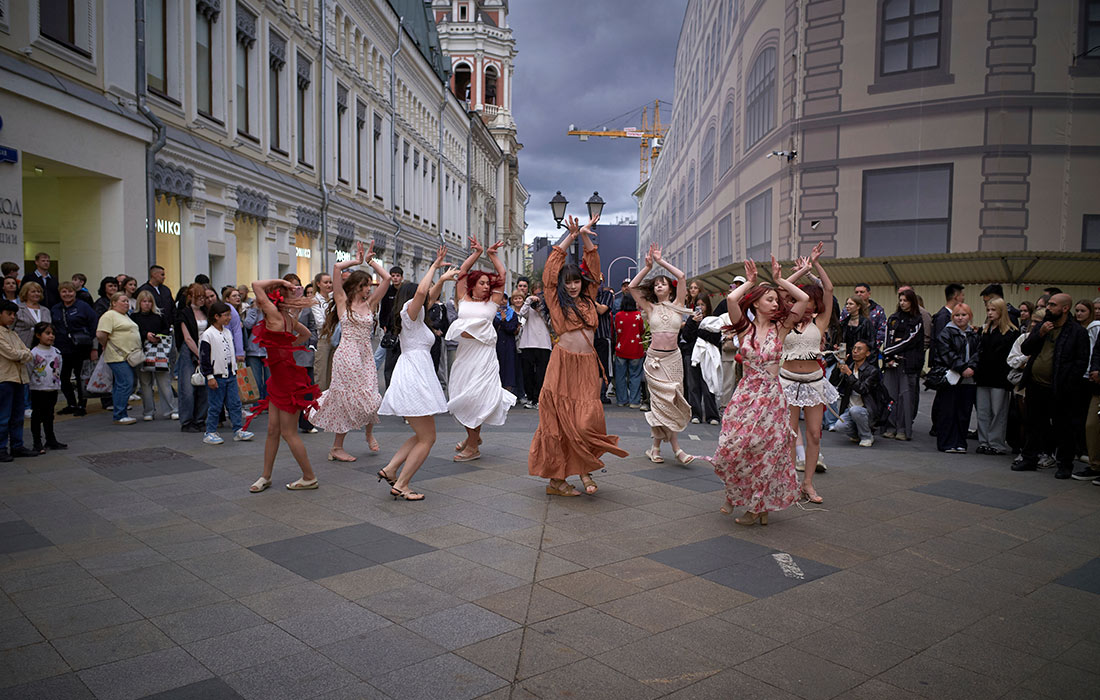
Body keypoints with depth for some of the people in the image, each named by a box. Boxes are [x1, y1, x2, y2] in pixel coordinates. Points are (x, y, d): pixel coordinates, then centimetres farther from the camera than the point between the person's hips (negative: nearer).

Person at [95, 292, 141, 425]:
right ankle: (119, 416, -8)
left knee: (123, 385, 11)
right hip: (118, 357, -9)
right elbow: (100, 334, -19)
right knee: (125, 384, -12)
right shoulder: (109, 316, -10)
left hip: (129, 356, 9)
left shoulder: (126, 316, 21)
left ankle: (122, 413, 16)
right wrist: (106, 346, -5)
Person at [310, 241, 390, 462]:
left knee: (370, 399, -1)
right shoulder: (343, 302, 1)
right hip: (347, 355, -4)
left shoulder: (370, 304, 10)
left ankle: (369, 433, 30)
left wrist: (371, 260, 11)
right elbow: (337, 267, -8)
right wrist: (357, 260, 4)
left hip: (366, 357, 4)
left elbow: (387, 278, 7)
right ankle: (337, 447, 13)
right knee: (347, 400, -1)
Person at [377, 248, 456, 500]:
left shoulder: (413, 316, 21)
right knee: (427, 438, -4)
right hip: (414, 377, -10)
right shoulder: (409, 312, -3)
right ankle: (400, 485, -4)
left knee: (423, 436, 15)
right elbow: (421, 292, -24)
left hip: (409, 379, 10)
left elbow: (431, 296, 34)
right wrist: (434, 267, -13)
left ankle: (390, 469, 9)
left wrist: (442, 278, 23)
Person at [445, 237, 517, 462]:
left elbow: (502, 275, 7)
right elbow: (462, 272, 8)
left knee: (475, 398, -6)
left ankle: (472, 447, 2)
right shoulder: (464, 300, 10)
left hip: (484, 353, -3)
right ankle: (473, 436, 29)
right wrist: (476, 253, 9)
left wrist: (492, 254, 10)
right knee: (461, 399, 7)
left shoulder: (492, 302, 7)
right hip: (464, 353, 3)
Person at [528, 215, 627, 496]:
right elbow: (550, 271, 2)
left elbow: (594, 269, 16)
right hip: (563, 364, -3)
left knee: (588, 420, -7)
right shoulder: (556, 301, 7)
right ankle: (556, 478, 6)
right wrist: (569, 237, 2)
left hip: (587, 366, 3)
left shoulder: (588, 299, 16)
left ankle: (585, 470, 10)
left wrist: (585, 237, 9)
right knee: (559, 421, -1)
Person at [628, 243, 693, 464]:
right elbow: (632, 287, -2)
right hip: (654, 358, -1)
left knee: (665, 402, 2)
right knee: (663, 400, -6)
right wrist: (648, 266, -4)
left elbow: (681, 277, -3)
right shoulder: (650, 308, 6)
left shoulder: (677, 305, 6)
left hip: (673, 358, 1)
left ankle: (656, 446, 12)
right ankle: (676, 448, -4)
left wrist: (661, 261, 1)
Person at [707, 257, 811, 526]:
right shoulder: (745, 327, 2)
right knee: (734, 448, -3)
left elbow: (804, 299, -5)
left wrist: (781, 280, 4)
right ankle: (735, 494, 25)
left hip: (771, 397, 0)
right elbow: (731, 299, -15)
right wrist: (750, 282, -1)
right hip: (746, 394, 0)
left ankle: (758, 506, 19)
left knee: (765, 452, 3)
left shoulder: (780, 328, 4)